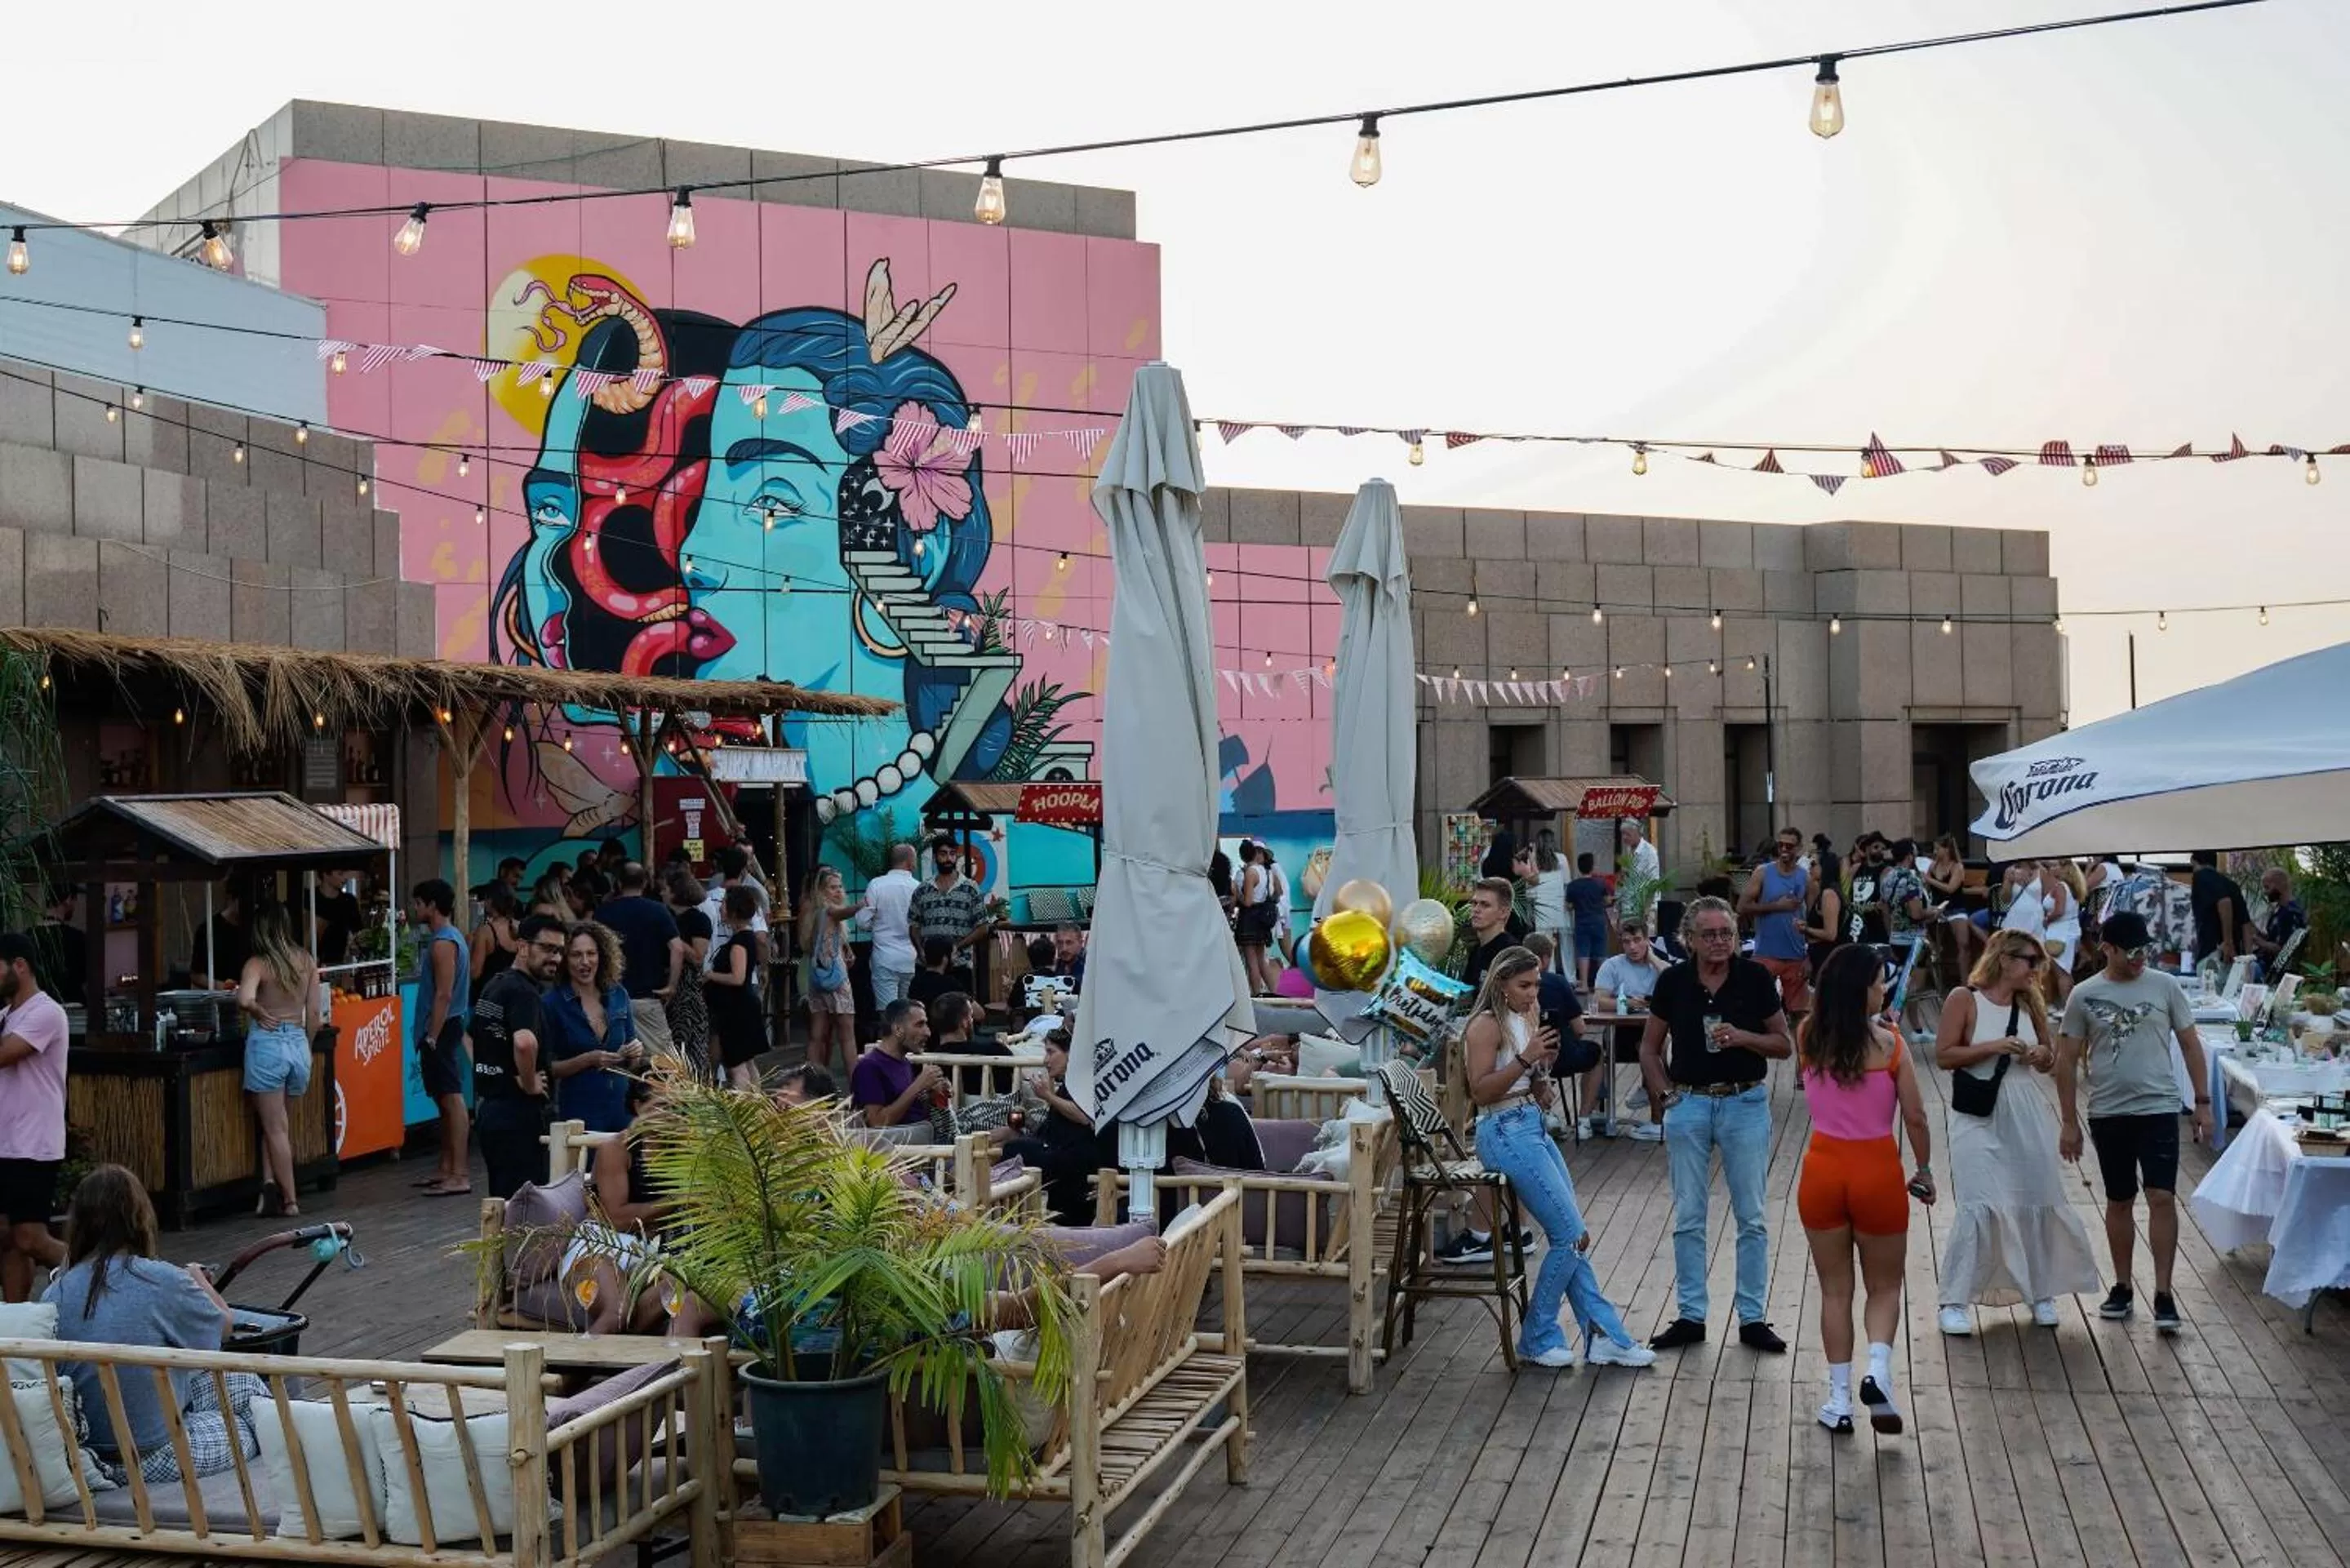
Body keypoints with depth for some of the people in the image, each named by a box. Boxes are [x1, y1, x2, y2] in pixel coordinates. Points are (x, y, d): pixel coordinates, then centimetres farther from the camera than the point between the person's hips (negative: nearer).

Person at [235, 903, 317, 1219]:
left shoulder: (258, 964, -8)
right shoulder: (307, 962, 5)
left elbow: (244, 999, -26)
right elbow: (313, 1013, 8)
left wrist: (259, 1012, -5)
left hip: (267, 1042, -4)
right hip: (299, 1043, 4)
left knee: (275, 1127, 4)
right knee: (276, 1123, 20)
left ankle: (289, 1199, 5)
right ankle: (272, 1185, 6)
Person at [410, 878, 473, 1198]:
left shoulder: (443, 943, -16)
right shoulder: (448, 937, 16)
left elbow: (443, 995, -21)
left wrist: (432, 1038, -21)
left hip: (442, 1029, -11)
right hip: (442, 1029, 11)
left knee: (452, 1099, -10)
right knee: (445, 1099, 14)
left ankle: (459, 1175, -10)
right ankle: (446, 1168, 21)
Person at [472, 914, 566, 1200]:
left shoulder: (493, 985, 13)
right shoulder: (523, 991, -17)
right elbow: (524, 1043, -36)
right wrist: (529, 1084, -21)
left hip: (486, 1108, 10)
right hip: (517, 1113, -10)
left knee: (500, 1201, 17)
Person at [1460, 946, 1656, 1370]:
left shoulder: (1528, 1018, 15)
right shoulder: (1487, 1025, -10)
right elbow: (1480, 1091, -18)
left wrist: (1544, 1064, 0)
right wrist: (1525, 1058, -22)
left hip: (1534, 1128, 9)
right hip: (1505, 1132, -9)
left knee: (1572, 1236, 7)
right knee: (1569, 1235, -8)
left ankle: (1606, 1336, 11)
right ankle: (1537, 1339, 4)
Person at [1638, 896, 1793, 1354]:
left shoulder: (1755, 978, -4)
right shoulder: (1673, 981, -2)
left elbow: (1785, 1045, 1)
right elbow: (1650, 1048, 8)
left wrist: (1743, 1037, -16)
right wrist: (1664, 1094, -4)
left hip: (1745, 1103, -1)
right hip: (1689, 1105, 1)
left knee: (1752, 1217, 5)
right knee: (1688, 1218, 7)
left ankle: (1752, 1319, 14)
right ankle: (1691, 1316, 17)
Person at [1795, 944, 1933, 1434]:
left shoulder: (1809, 1039, -3)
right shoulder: (1888, 1043, -11)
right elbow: (1915, 1117, -7)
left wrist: (1868, 1017, 22)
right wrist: (1924, 1170, 8)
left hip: (1822, 1170, 2)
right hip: (1876, 1171, -2)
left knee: (1835, 1290, 14)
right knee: (1885, 1287, 15)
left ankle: (1840, 1398, 13)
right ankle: (1878, 1371, -9)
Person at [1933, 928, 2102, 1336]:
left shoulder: (2030, 1004, 9)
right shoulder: (1964, 999, -7)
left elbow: (2050, 1061, 19)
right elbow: (1943, 1056, -12)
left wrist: (2043, 1056, -4)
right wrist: (1993, 1047, -19)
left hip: (2026, 1115, 5)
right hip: (1979, 1117, -5)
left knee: (2037, 1204, 8)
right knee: (1978, 1207, -10)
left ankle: (2041, 1293, 25)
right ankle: (1956, 1299, 0)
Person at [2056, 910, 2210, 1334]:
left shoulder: (2165, 986, 0)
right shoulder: (2084, 995, -1)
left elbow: (2191, 1044, 6)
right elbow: (2067, 1061, 3)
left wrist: (2203, 1101, 2)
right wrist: (2069, 1123, 1)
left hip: (2158, 1109, -1)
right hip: (2108, 1114, 1)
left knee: (2162, 1197, -9)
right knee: (2119, 1201, 11)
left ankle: (2163, 1295, -4)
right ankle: (2123, 1288, 24)